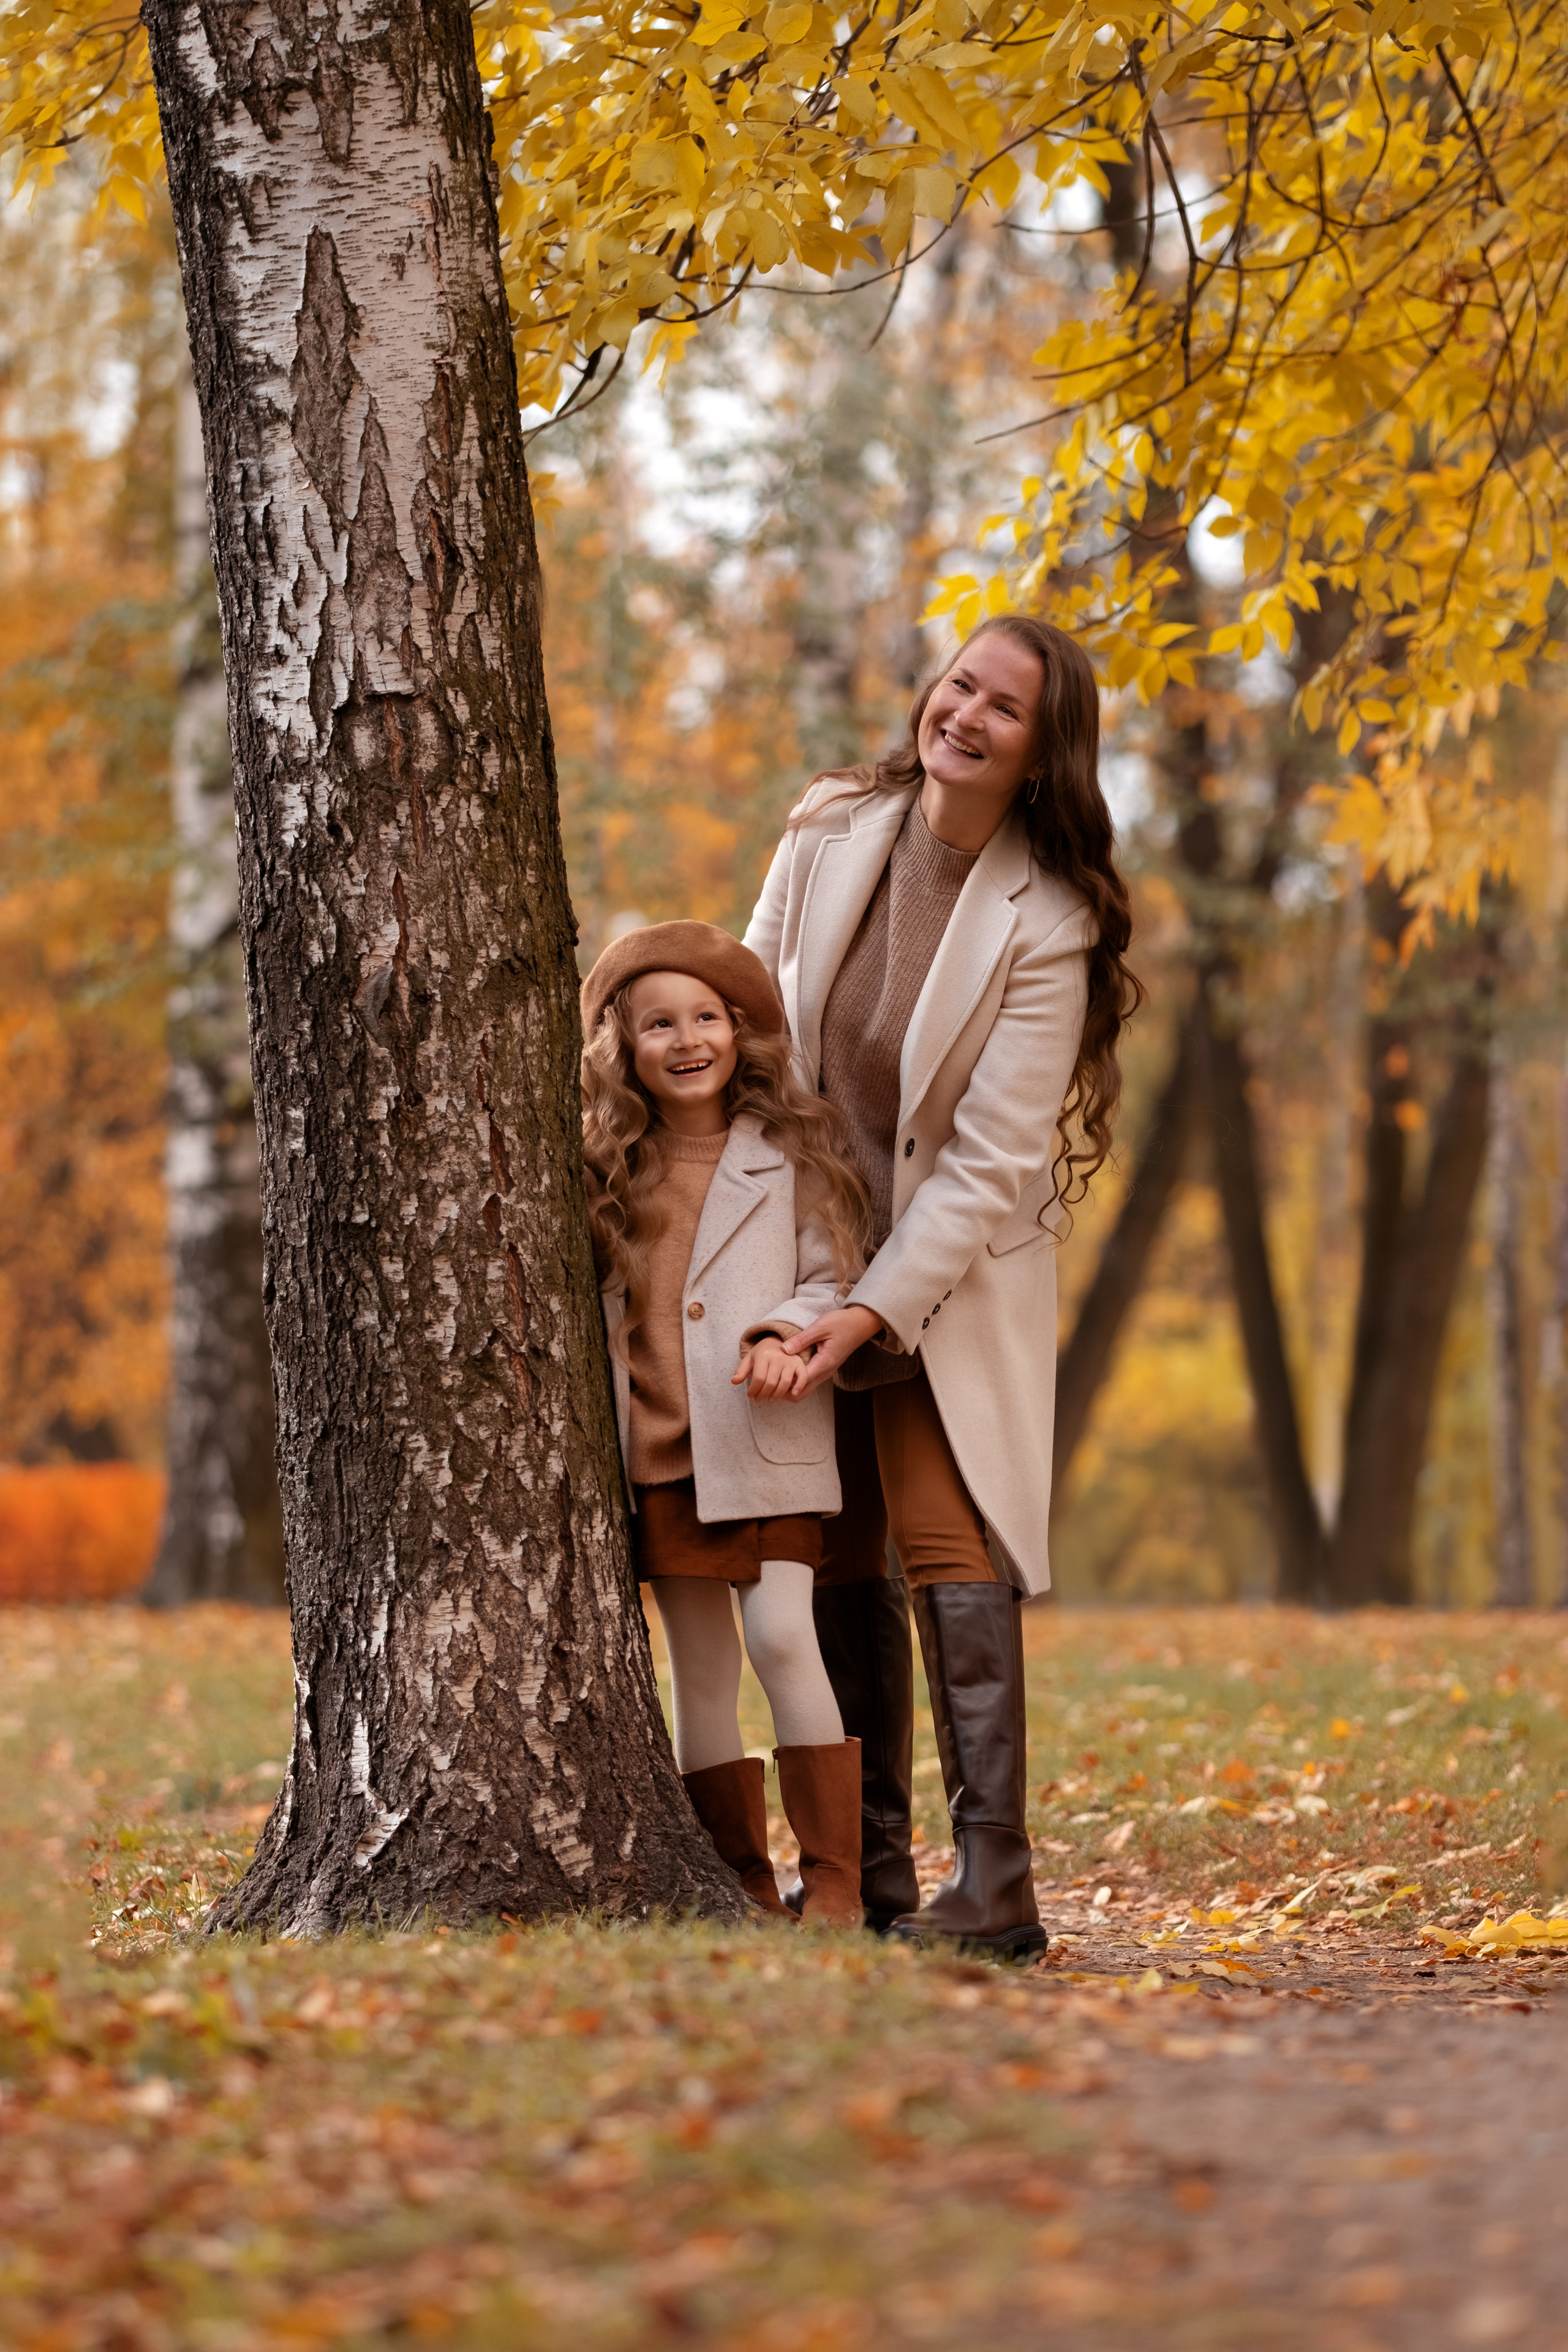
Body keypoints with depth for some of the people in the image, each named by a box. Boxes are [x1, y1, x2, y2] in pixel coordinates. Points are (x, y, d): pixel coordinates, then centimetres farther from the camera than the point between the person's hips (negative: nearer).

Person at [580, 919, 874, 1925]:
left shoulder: (791, 1153, 2)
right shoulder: (611, 1169, 10)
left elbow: (836, 1278, 0)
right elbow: (593, 1303, 15)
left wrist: (786, 1334, -19)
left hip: (766, 1445, -4)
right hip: (659, 1454, 4)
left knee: (782, 1636, -16)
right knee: (701, 1670, 6)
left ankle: (835, 1883, -10)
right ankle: (744, 1888, 14)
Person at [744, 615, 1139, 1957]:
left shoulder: (1044, 925, -18)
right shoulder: (832, 833, -6)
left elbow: (993, 1161, -18)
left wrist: (877, 1311, -24)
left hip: (957, 1267, -5)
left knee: (942, 1534, -15)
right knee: (837, 1555, 7)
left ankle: (995, 1887, -16)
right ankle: (869, 1873, 16)